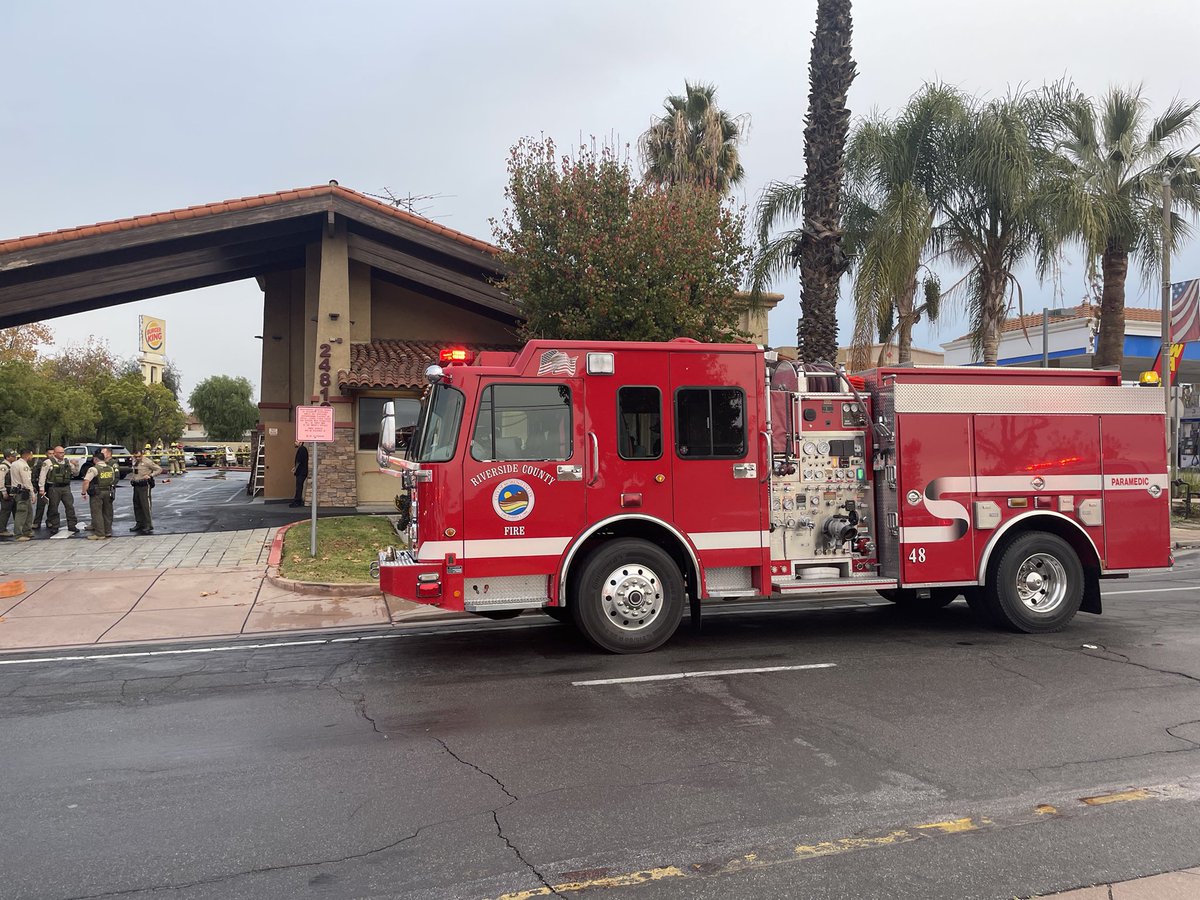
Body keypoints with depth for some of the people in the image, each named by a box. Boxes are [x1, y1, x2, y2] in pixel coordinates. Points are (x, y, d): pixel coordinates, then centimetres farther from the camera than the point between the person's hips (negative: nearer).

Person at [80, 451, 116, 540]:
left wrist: (83, 493, -10)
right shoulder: (111, 468, 8)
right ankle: (108, 532, 21)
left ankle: (99, 534, -3)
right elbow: (113, 480, 14)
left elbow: (86, 481, -18)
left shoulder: (94, 469, -12)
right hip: (108, 492, 6)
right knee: (107, 512, 14)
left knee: (97, 513, -1)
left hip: (97, 493, -6)